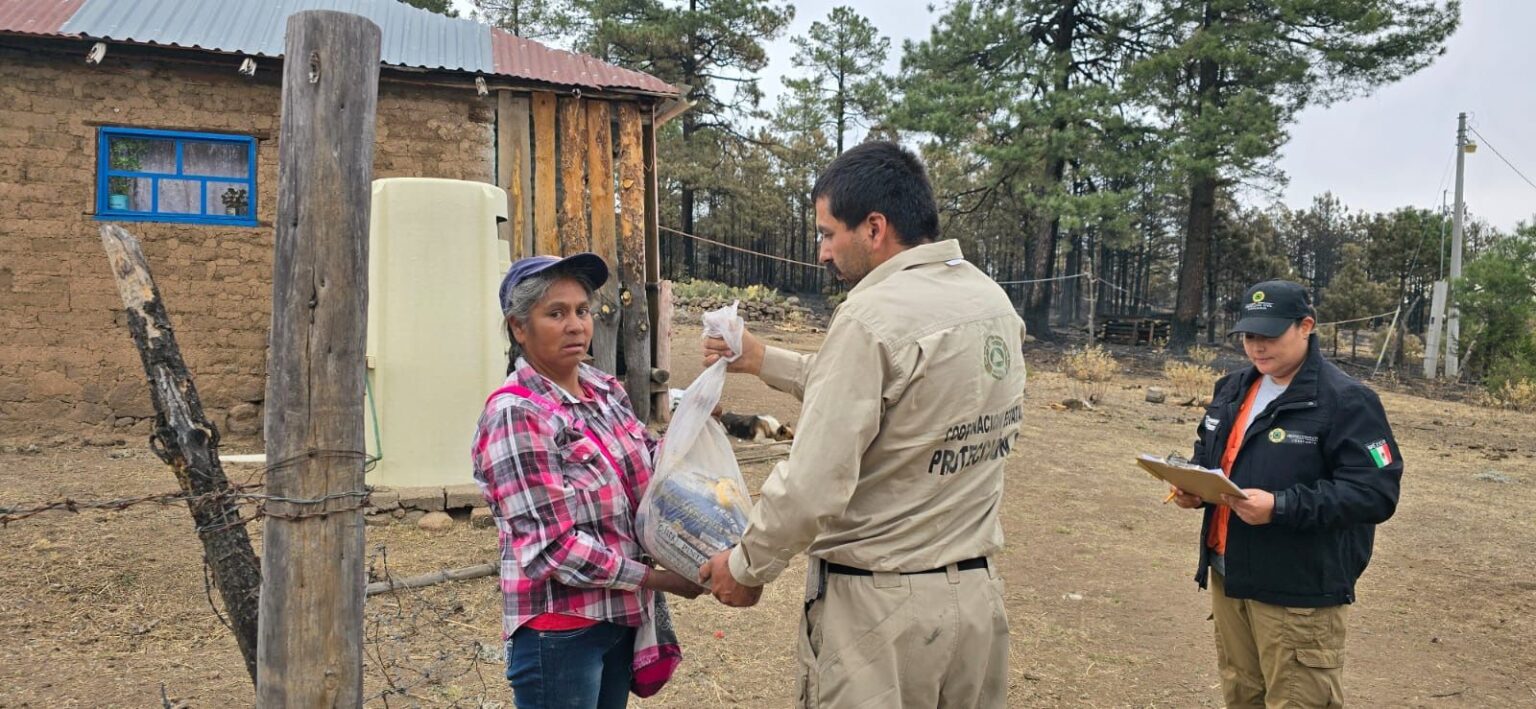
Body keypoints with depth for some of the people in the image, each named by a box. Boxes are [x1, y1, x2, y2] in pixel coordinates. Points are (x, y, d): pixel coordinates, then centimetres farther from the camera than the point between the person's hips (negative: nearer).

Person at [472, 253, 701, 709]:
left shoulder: (606, 390, 4)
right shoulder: (515, 416, -17)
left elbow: (649, 467, 18)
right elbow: (557, 547, -21)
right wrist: (658, 579, -16)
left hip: (620, 615, 7)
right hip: (559, 630, -7)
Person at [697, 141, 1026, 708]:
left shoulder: (873, 316, -20)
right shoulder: (995, 303, 5)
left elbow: (813, 486, -23)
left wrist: (746, 567, -6)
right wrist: (762, 361, 20)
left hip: (880, 605, -7)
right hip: (978, 593, 8)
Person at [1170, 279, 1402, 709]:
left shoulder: (1346, 400, -14)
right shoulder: (1234, 389, 11)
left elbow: (1376, 492, -20)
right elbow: (1208, 456, 24)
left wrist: (1280, 507, -29)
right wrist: (1192, 486, 0)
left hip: (1300, 593, -7)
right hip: (1228, 577, 7)